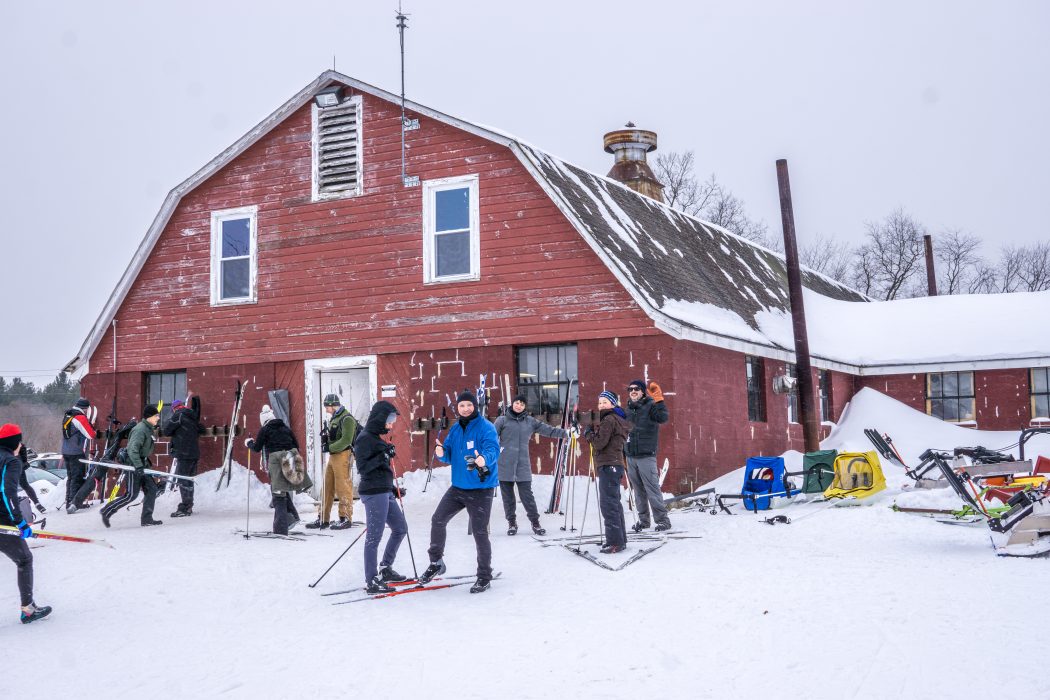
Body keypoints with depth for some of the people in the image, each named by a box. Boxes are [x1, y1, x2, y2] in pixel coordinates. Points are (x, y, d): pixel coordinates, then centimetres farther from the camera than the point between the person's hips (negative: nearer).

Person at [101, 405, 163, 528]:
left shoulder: (148, 429, 12)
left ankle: (147, 518, 7)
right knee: (131, 495, -7)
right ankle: (107, 511, 6)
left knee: (151, 489, 4)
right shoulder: (140, 429, -19)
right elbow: (132, 449, -27)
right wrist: (138, 466, -33)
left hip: (141, 464, 10)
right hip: (134, 465, -10)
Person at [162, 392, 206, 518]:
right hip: (194, 453, 8)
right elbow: (201, 430, 26)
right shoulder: (192, 417, 16)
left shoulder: (178, 415, -7)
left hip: (184, 454, -8)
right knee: (188, 479, 16)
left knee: (182, 480, -7)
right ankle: (188, 506, 22)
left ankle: (185, 508, -10)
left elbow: (166, 430, -6)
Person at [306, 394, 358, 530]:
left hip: (343, 455, -9)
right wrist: (326, 433, 3)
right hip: (333, 455, 9)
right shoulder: (334, 418, 18)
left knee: (343, 487, -4)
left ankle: (346, 518, 4)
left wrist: (330, 448, -21)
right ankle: (323, 518, 14)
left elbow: (346, 440, -20)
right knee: (326, 487, 9)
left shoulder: (347, 419, -12)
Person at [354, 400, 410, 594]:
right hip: (373, 492, -10)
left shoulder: (376, 437, 17)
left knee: (400, 528, 17)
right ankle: (372, 582, -1)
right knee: (374, 536, -6)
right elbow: (362, 467, -18)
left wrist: (391, 487, 24)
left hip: (384, 491, 10)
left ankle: (385, 569, 27)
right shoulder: (365, 438, -12)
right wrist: (383, 456, -25)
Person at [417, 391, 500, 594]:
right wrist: (442, 453, -15)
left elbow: (492, 450, -28)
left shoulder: (486, 428, -12)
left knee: (480, 533, -3)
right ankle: (436, 563, 27)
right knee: (438, 520, 9)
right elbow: (449, 455, 9)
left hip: (481, 489, -7)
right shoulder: (455, 429, 9)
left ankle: (484, 577, 12)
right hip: (458, 486, 7)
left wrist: (484, 459, -51)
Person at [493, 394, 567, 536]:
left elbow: (547, 429, 13)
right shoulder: (502, 420, 4)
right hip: (505, 465, -1)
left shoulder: (530, 422, 12)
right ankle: (512, 523, 16)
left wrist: (564, 433, 8)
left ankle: (535, 523, 7)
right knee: (507, 496, 5)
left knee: (527, 495, -1)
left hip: (523, 465, 1)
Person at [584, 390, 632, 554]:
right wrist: (593, 434, 9)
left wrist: (588, 434, -1)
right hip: (615, 465, 11)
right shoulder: (618, 420, 20)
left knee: (608, 504, -10)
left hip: (608, 466, -11)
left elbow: (599, 443, -17)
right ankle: (620, 540, 21)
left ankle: (615, 542, -11)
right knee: (614, 503, 15)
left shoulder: (608, 420, -12)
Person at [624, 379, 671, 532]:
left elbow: (663, 418, -25)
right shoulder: (628, 409, 14)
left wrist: (659, 400, -34)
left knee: (652, 489, -7)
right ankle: (643, 519, 20)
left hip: (646, 456, -6)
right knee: (638, 491, 11)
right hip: (630, 456, 6)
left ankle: (663, 520, -1)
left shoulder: (650, 406, -6)